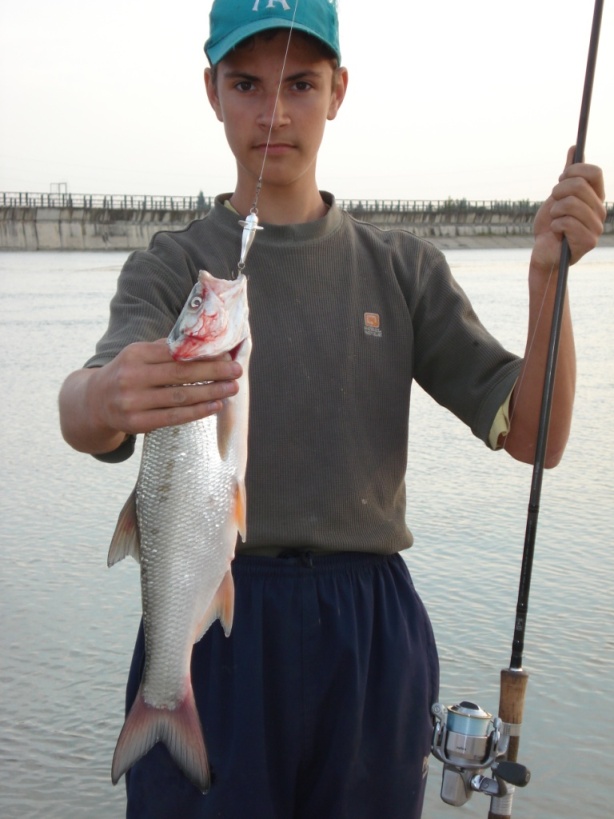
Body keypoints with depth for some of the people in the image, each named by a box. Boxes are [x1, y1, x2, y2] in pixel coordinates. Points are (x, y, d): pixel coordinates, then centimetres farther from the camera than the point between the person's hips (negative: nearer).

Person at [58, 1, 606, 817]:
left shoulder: (404, 268, 6)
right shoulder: (171, 267, 1)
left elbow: (533, 437, -1)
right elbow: (83, 412, -19)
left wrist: (548, 275, -15)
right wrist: (104, 400, -43)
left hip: (372, 631, 2)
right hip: (213, 621, -1)